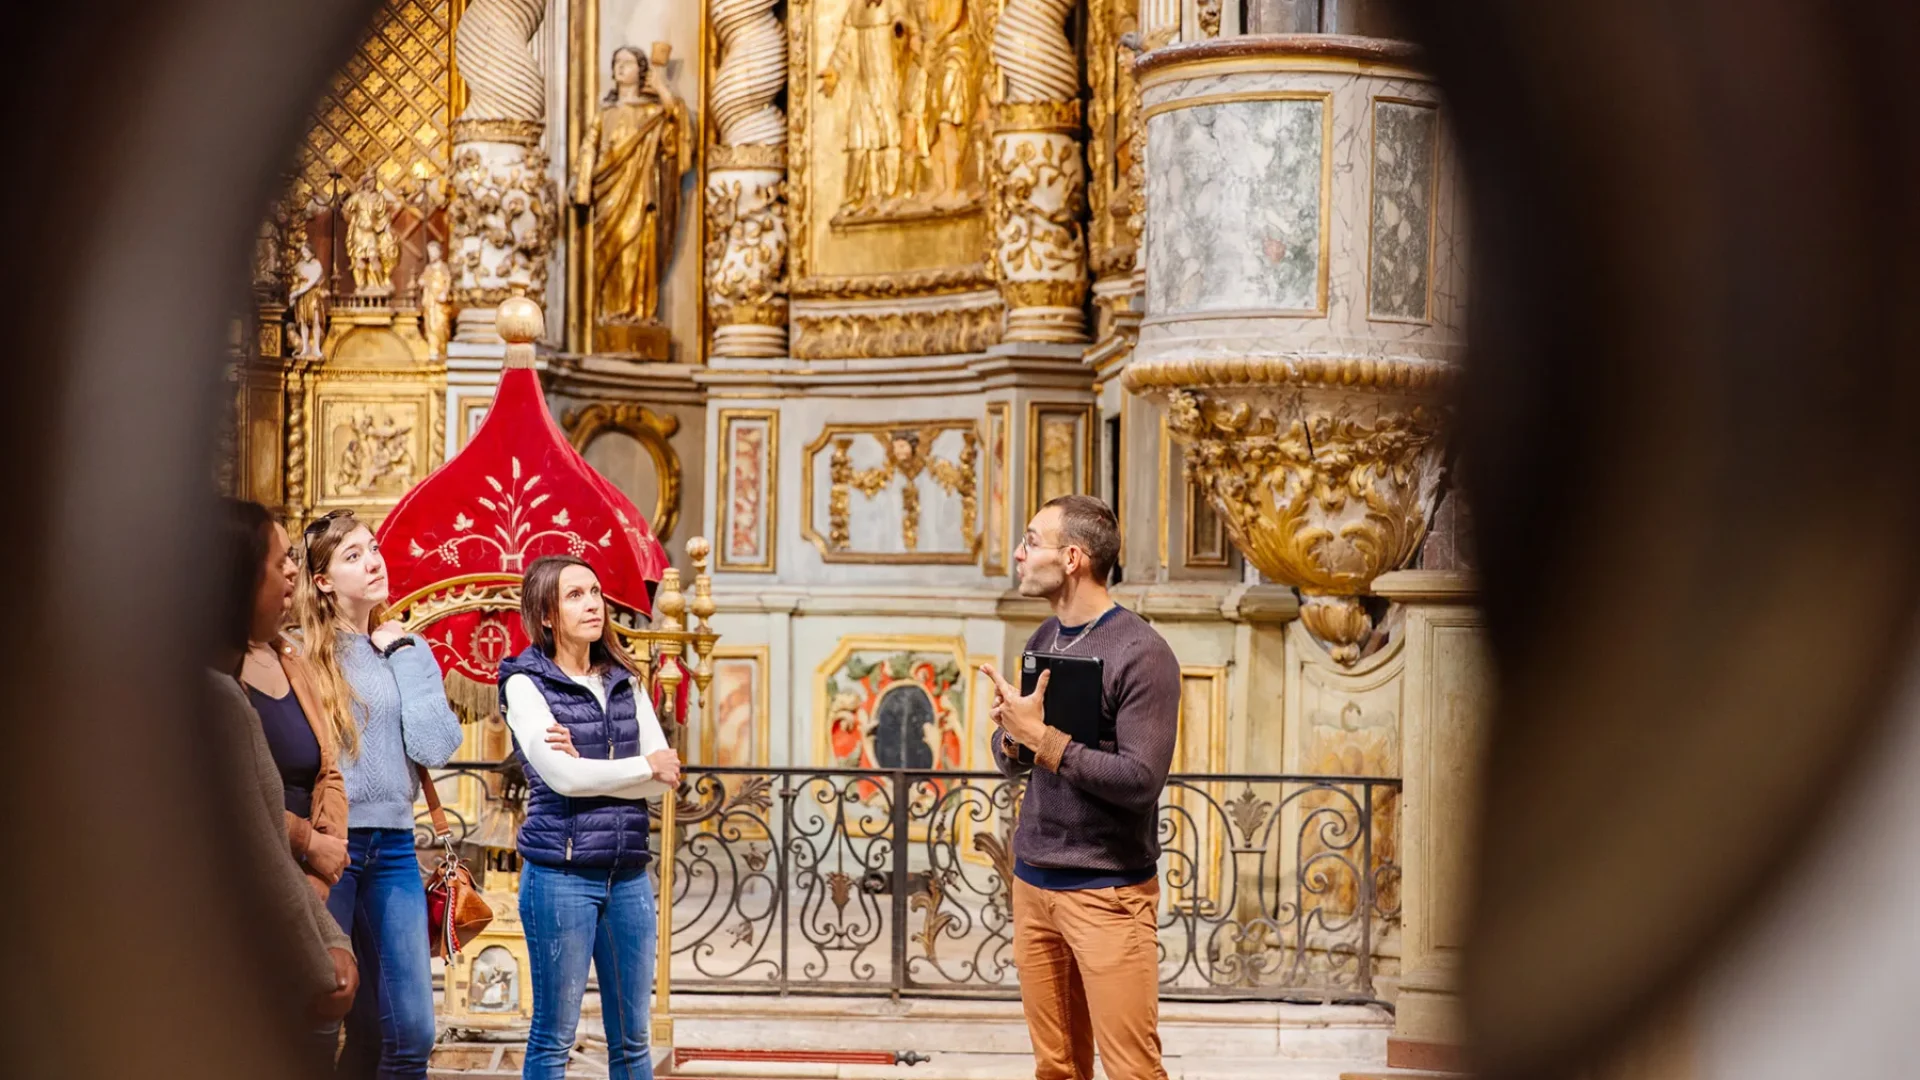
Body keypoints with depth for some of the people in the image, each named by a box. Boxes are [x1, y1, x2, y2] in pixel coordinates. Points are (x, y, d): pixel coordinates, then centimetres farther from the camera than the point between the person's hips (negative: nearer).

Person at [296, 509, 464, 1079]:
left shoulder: (409, 650, 10)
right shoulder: (302, 653, -3)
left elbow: (436, 747, -4)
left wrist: (404, 656, -2)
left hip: (393, 845, 4)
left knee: (412, 1033, 1)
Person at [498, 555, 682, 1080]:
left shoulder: (625, 683, 11)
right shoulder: (525, 683, -3)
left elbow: (668, 774, 2)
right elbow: (560, 775, -15)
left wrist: (591, 769, -13)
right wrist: (644, 766, -4)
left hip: (628, 873, 5)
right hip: (561, 873, -5)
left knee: (631, 1038, 8)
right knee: (554, 1036, 1)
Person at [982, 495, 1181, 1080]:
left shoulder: (1141, 653, -13)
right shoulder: (1042, 641, 11)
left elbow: (1140, 780, -19)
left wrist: (1043, 739, -20)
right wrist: (1012, 737, -8)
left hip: (1108, 892, -7)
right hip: (1034, 880, 7)